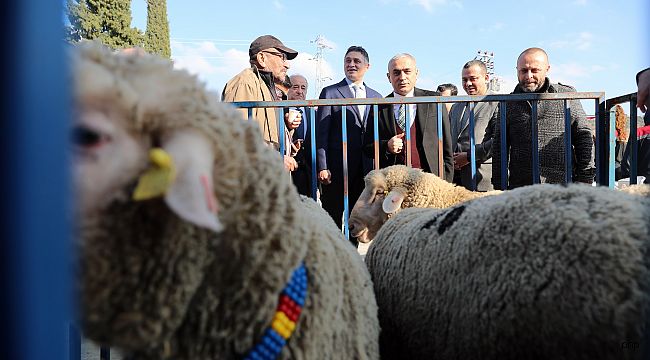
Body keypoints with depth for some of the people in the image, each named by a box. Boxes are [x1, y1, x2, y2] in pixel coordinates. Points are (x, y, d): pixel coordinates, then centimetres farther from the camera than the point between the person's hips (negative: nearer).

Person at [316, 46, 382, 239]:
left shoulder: (376, 97, 14)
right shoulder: (330, 93, 2)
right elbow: (321, 133, -3)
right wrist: (322, 167, -12)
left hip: (366, 170, 4)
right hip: (337, 169, -4)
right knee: (334, 221, 1)